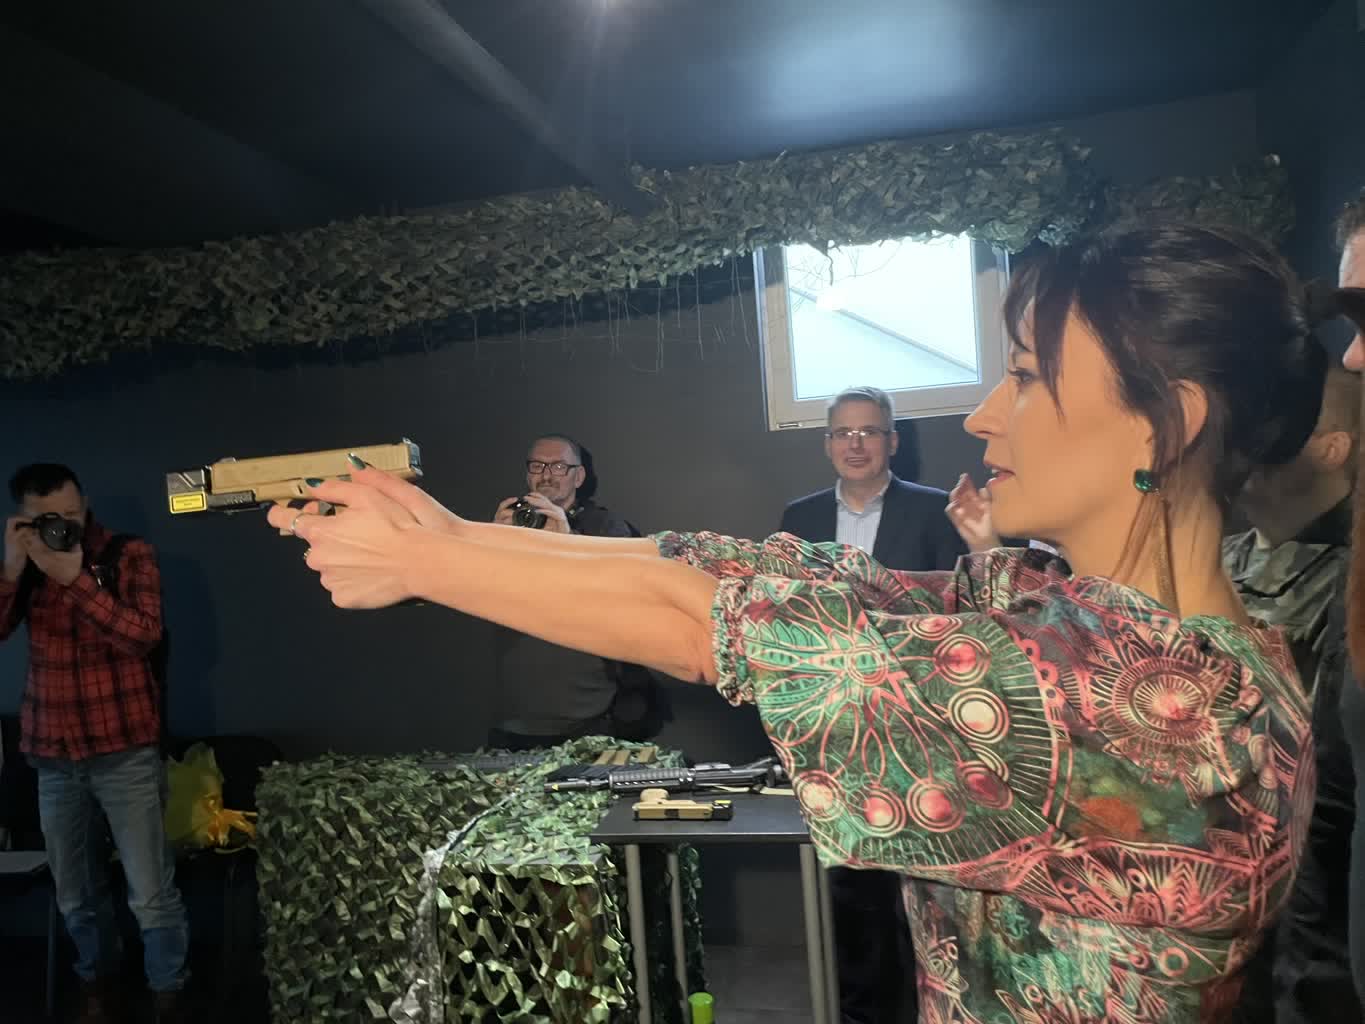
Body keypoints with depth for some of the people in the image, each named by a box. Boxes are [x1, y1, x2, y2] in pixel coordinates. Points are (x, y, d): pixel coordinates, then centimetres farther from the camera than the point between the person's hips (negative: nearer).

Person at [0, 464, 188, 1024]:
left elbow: (142, 636, -18)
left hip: (126, 752, -4)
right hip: (53, 756, 4)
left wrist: (74, 578, -23)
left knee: (152, 894, -2)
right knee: (75, 894, 16)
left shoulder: (130, 555, -5)